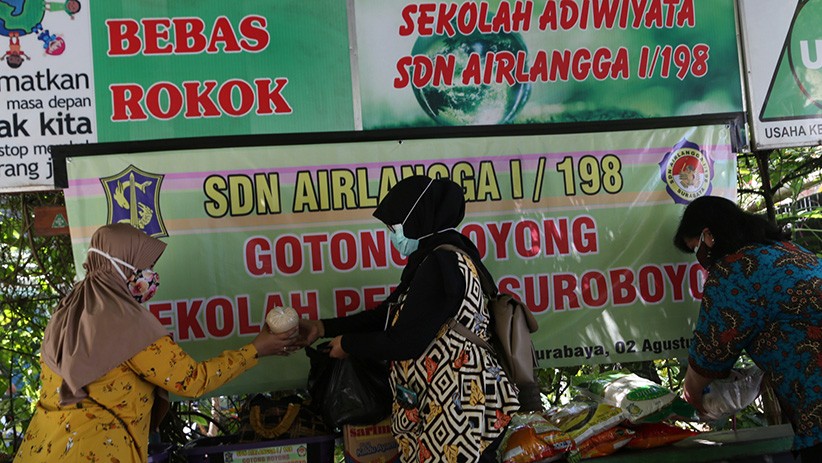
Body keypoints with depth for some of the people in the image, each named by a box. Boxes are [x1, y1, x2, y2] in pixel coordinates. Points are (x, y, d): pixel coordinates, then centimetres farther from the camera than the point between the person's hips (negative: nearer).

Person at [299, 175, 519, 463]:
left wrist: (348, 345, -2)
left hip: (456, 404, -9)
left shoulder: (442, 264, -19)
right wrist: (324, 328, 15)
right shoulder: (440, 258, 12)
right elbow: (390, 314, 16)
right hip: (443, 399, 9)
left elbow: (405, 341, -18)